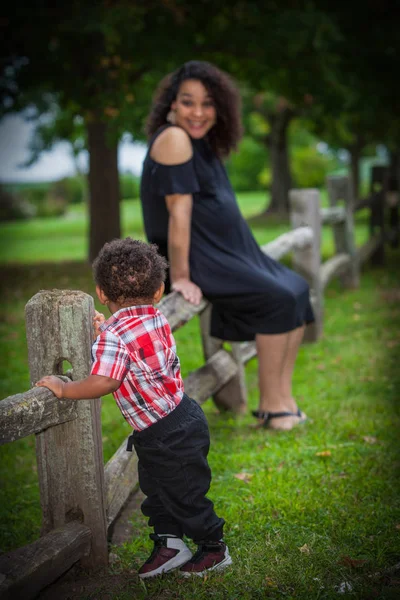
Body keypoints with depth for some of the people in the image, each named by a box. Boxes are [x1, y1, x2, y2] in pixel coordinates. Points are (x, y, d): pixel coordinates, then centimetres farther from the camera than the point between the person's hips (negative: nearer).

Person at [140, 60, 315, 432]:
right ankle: (270, 407, -11)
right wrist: (180, 277, -24)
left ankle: (282, 399, 7)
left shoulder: (203, 142, 11)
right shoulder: (174, 139, -17)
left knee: (297, 290, 7)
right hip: (197, 259, -10)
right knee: (277, 298, -20)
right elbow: (179, 210, -22)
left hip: (228, 249, 10)